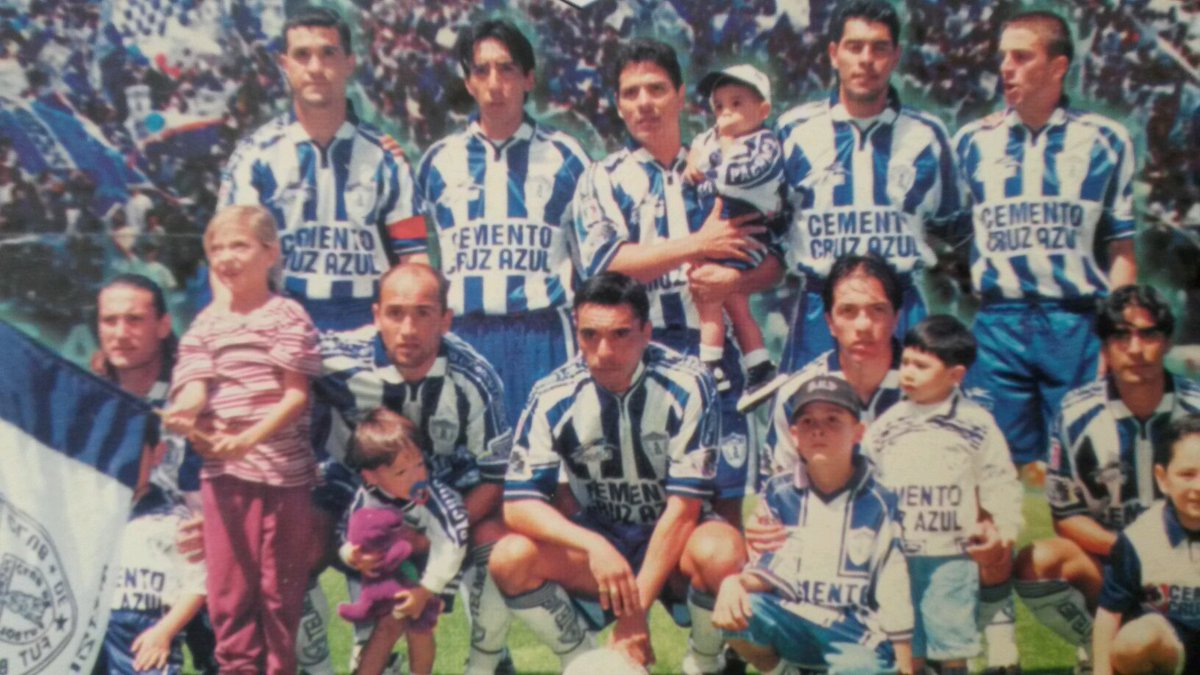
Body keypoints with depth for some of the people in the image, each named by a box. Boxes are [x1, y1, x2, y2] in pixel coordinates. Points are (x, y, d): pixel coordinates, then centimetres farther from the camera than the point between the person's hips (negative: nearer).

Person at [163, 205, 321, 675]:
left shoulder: (288, 316, -1)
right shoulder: (205, 325, 10)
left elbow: (296, 394, -7)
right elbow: (195, 386, -2)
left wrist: (250, 437, -21)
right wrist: (185, 414, -26)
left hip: (283, 468, -3)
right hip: (223, 471, 3)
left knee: (281, 587, 7)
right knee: (228, 587, 8)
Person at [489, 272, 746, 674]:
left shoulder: (687, 385, -19)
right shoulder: (554, 396, -13)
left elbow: (684, 504, -21)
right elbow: (519, 502, -17)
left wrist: (636, 609, -25)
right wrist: (594, 547, -35)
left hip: (674, 545, -2)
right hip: (597, 542, 2)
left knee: (719, 551, -36)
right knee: (511, 558, -25)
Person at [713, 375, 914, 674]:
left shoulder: (880, 502, -3)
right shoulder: (778, 494, 3)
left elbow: (895, 596, 0)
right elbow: (769, 571, 2)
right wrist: (735, 582, -22)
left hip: (858, 635, -2)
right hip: (791, 625, 3)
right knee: (737, 610, -28)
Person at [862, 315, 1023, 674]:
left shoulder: (977, 424, 0)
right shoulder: (884, 426, 5)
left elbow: (1000, 485, 3)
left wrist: (1003, 530, -6)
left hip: (953, 555, -2)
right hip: (898, 559, 2)